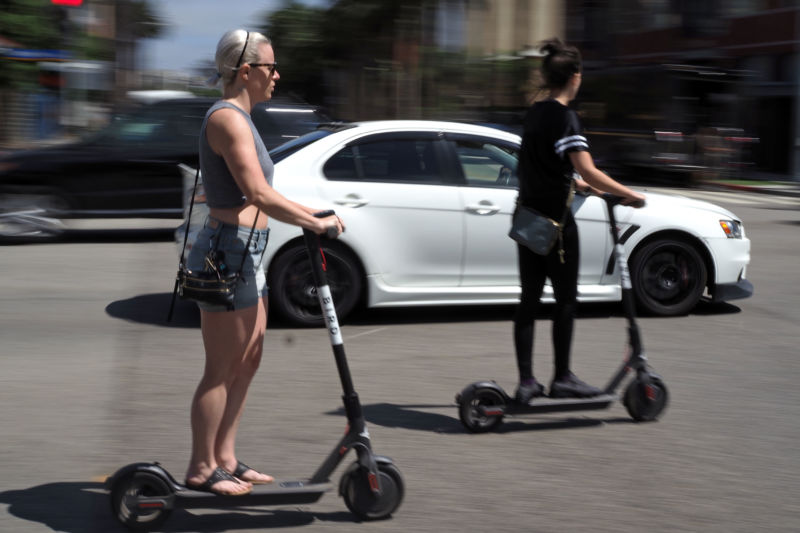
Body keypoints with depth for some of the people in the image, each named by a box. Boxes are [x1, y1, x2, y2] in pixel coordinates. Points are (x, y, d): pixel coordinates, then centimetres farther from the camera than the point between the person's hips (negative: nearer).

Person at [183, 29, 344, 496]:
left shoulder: (239, 119, 17)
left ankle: (225, 458, 23)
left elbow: (259, 196, 17)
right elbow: (261, 196, -24)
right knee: (222, 369, -2)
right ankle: (202, 469, 9)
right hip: (228, 252, -10)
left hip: (246, 254, 10)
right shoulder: (228, 118, -16)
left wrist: (312, 214, 8)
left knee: (248, 362, 15)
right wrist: (316, 223, -17)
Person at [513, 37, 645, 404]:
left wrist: (576, 184, 28)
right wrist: (628, 194, -15)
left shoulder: (534, 113, 12)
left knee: (529, 299, 7)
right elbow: (588, 171, -22)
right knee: (566, 299, 4)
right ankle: (562, 379, 11)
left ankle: (526, 381, 8)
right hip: (556, 221, -8)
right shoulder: (565, 118, -14)